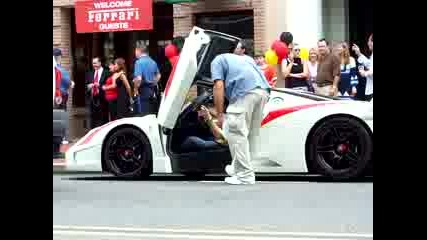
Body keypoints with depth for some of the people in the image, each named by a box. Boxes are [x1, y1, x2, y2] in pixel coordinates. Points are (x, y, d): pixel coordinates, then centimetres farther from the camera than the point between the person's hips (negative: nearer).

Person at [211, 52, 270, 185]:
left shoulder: (217, 61, 20)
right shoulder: (245, 58, 39)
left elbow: (219, 87, 5)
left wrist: (220, 115, 5)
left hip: (245, 91, -7)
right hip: (263, 90, 7)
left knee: (236, 134, -1)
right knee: (251, 134, 18)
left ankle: (246, 175, -4)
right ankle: (239, 168, 30)